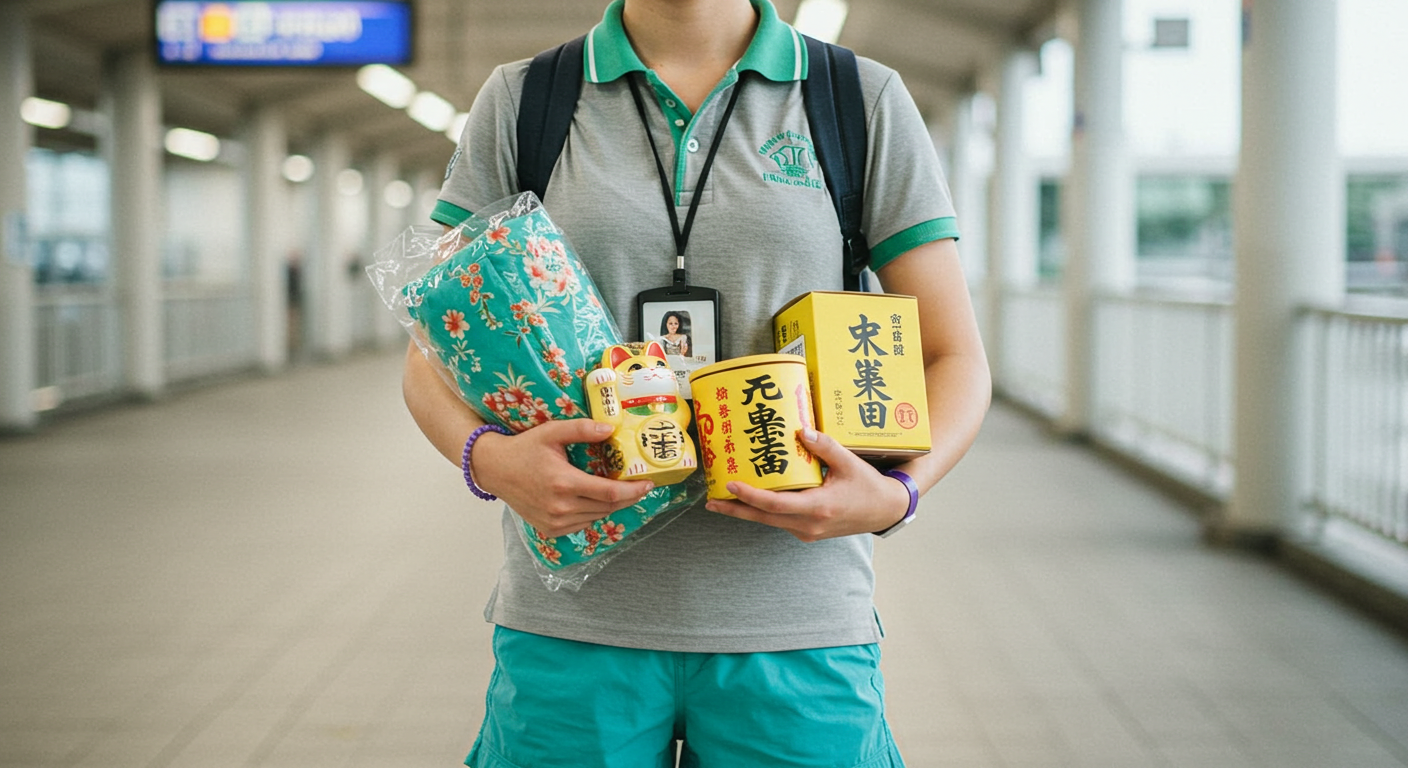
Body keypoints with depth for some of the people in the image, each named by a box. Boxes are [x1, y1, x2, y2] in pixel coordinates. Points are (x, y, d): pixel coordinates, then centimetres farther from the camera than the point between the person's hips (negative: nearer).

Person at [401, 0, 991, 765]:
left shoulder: (867, 100, 5)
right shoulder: (519, 100, 7)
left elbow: (956, 359, 5)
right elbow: (432, 353, 6)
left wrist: (897, 495, -16)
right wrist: (488, 458, -16)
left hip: (794, 622, 0)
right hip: (571, 618, 1)